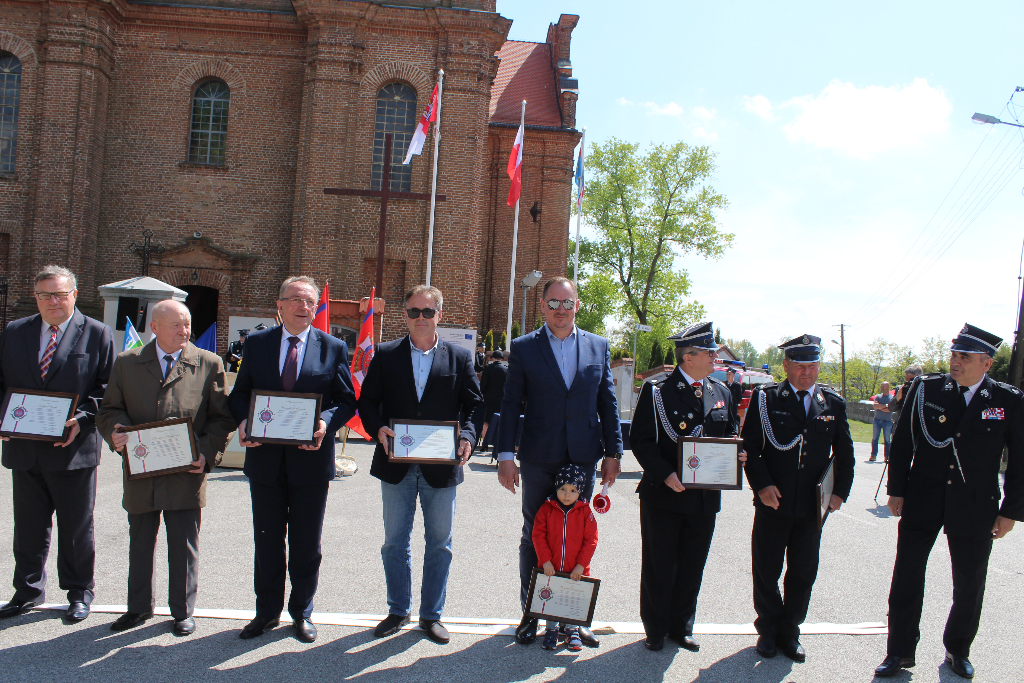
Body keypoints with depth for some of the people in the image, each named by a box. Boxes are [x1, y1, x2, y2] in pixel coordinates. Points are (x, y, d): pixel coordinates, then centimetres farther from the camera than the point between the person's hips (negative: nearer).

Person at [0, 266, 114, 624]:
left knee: (76, 527, 8)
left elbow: (107, 388, -4)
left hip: (73, 448, -4)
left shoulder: (97, 334, -1)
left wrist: (81, 419, -17)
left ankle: (79, 593, 22)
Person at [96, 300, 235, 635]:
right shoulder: (126, 363, 8)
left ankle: (182, 611, 22)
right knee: (140, 544, 16)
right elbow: (109, 410, 9)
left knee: (184, 547, 7)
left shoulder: (209, 364, 1)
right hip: (140, 473, 3)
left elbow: (222, 417, 0)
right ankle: (139, 607, 33)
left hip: (187, 472, -2)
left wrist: (207, 453, -13)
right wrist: (116, 431, -13)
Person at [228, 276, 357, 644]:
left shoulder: (333, 348, 1)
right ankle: (267, 612, 29)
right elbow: (239, 393, 8)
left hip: (310, 458, -1)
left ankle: (302, 613, 27)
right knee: (267, 541, 13)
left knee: (306, 544, 10)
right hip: (265, 459, 2)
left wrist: (325, 421, -20)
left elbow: (346, 400, 0)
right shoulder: (256, 343, 5)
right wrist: (244, 420, -12)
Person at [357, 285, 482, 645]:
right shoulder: (385, 355, 4)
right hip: (396, 466, 1)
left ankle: (431, 614, 24)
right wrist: (378, 429, -15)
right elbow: (367, 401, 4)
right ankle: (398, 611, 28)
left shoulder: (460, 357, 3)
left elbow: (474, 405, 3)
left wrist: (467, 436, -15)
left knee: (439, 544, 9)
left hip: (441, 467, 0)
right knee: (395, 543, 11)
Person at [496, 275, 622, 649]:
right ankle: (530, 614, 24)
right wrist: (506, 456, -7)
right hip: (538, 459, -1)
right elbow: (510, 404, -1)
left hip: (583, 459, 2)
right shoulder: (523, 347, 0)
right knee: (533, 536, 10)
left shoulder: (598, 346, 6)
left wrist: (613, 453, 4)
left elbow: (608, 403, 8)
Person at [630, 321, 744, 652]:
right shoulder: (656, 390, -8)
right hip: (663, 494, -5)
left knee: (692, 567, 14)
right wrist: (665, 474, -20)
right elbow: (641, 439, -10)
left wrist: (736, 454, -4)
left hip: (705, 496, 5)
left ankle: (681, 627, 30)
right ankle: (656, 630, 23)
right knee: (659, 566, 7)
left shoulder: (722, 392, 9)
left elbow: (732, 435, 18)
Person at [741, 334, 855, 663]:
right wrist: (762, 484, -13)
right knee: (766, 571, 9)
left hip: (812, 506, 2)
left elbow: (844, 454, 11)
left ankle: (789, 632, 28)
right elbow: (749, 445, -3)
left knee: (803, 574, 11)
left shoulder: (834, 403, 6)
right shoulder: (765, 398, -3)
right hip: (773, 501, -2)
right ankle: (768, 629, 28)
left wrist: (840, 492, 2)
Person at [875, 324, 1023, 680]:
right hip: (922, 503, 0)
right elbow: (902, 442, 2)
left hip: (975, 507, 0)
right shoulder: (925, 389, -4)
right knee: (906, 578, 5)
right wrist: (897, 490, 0)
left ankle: (958, 651, 34)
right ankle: (900, 652, 18)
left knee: (969, 586, 13)